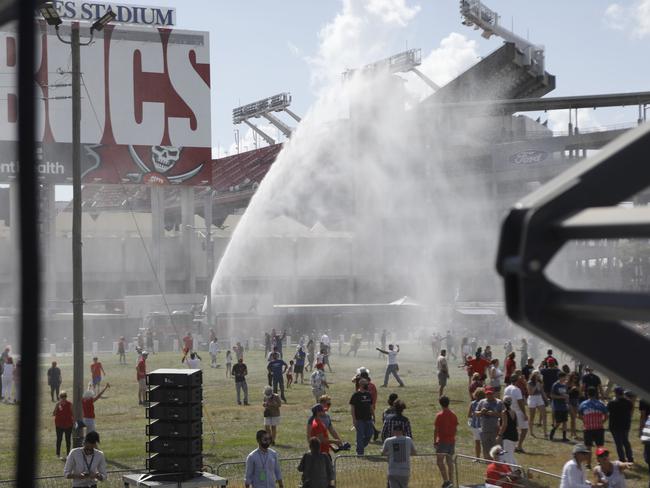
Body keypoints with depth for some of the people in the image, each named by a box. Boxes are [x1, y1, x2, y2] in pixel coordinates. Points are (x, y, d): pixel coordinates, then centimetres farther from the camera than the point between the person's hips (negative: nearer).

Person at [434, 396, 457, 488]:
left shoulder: (439, 415, -12)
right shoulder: (453, 415, 5)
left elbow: (436, 430, -11)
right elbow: (455, 429, 11)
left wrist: (435, 441, -5)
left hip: (442, 441, -6)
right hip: (452, 441, 6)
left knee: (440, 461, -2)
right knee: (450, 461, 12)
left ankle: (446, 480, -13)